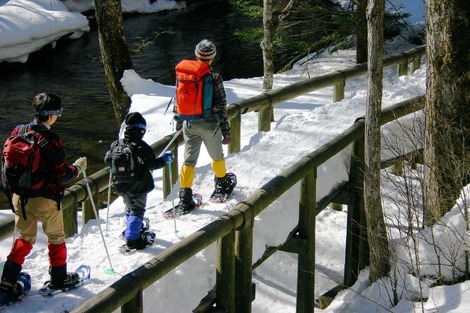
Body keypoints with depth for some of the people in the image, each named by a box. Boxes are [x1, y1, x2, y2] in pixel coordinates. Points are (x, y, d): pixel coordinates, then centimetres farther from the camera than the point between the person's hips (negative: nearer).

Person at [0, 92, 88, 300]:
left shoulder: (18, 132, -3)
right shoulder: (51, 140, -22)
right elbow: (60, 175, -18)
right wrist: (78, 167, -1)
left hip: (20, 196, 6)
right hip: (45, 198, -6)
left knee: (24, 238, 19)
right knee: (56, 238, 16)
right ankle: (59, 278, 30)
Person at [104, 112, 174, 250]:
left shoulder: (116, 144, -3)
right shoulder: (142, 147, -19)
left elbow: (108, 160, 4)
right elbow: (151, 164, -19)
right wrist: (165, 159, -5)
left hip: (121, 186, 6)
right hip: (138, 186, -6)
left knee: (130, 208, 25)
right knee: (137, 211, 3)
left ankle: (133, 229, 43)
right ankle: (132, 239, -2)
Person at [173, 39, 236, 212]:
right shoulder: (214, 78, -15)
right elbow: (221, 106, -12)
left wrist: (178, 120, 19)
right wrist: (226, 130, -6)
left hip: (189, 124, 3)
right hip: (209, 124, -3)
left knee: (189, 159, 9)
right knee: (217, 156, 20)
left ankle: (185, 198, 5)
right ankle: (222, 184, 42)